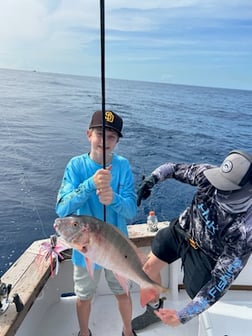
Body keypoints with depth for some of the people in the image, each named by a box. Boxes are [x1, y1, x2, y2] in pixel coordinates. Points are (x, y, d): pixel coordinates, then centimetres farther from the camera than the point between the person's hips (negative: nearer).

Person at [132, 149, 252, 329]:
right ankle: (154, 309, 42)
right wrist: (151, 179, -31)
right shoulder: (209, 174, -29)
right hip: (182, 229, 4)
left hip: (205, 253, -4)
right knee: (149, 267, 13)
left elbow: (222, 280, -31)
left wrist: (184, 316, -32)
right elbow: (174, 168, -11)